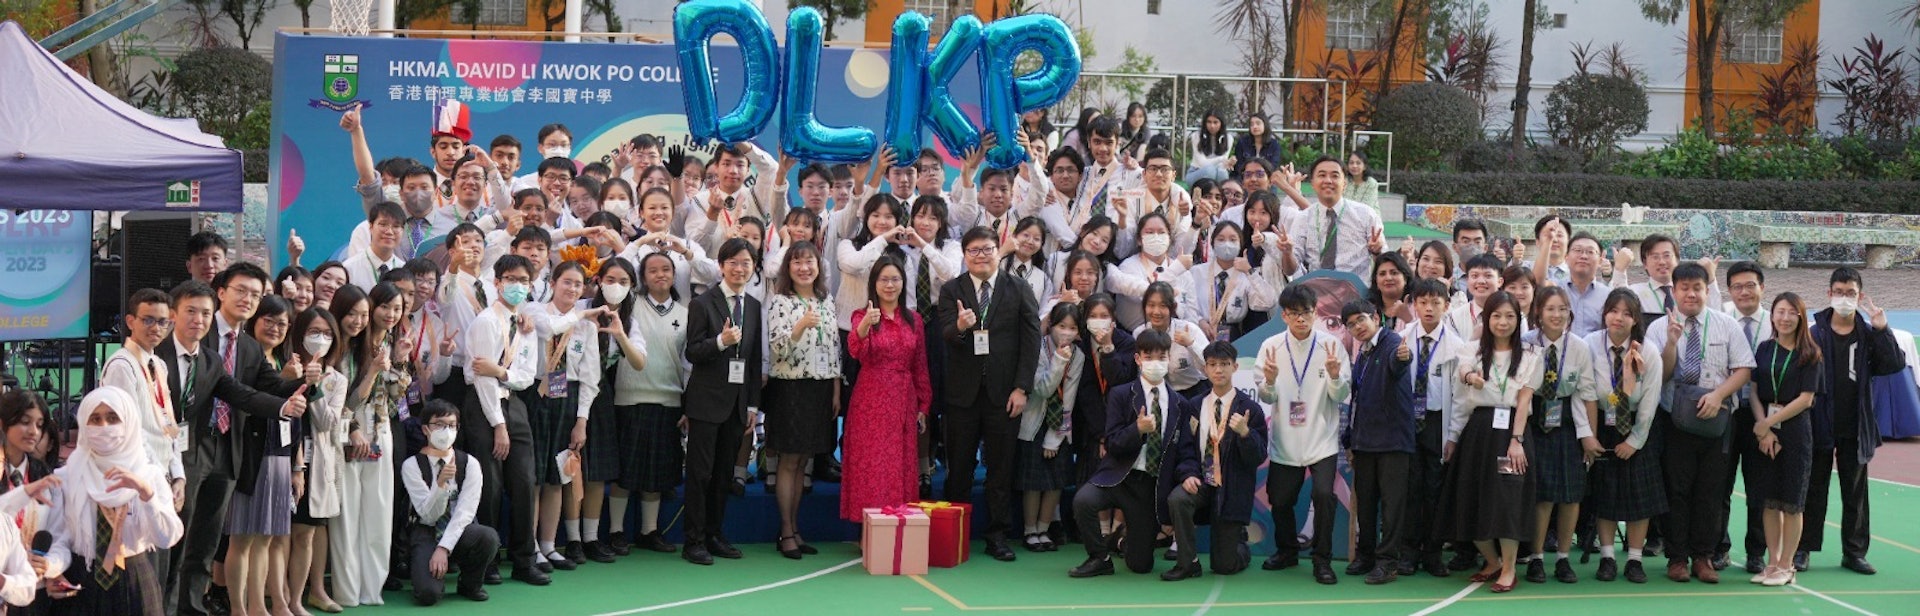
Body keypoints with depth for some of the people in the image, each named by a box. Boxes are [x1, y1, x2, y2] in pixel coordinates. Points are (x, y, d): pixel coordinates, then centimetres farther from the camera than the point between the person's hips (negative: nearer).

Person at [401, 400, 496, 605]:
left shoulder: (470, 463, -2)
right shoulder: (412, 466, -6)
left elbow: (465, 511, -11)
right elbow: (428, 515, -13)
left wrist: (444, 547, -24)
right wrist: (441, 483, -31)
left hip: (461, 531, 2)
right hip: (427, 534, -2)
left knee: (489, 536, -34)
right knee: (428, 594, -29)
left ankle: (470, 584, -2)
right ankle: (438, 572, 12)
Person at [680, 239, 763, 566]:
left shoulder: (754, 307, 12)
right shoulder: (703, 303, -5)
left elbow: (755, 359, 14)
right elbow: (692, 353, -8)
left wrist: (753, 405, 12)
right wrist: (721, 341, -26)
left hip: (737, 400, 5)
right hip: (707, 400, -5)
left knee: (724, 472, 9)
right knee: (700, 472, -3)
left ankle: (714, 535, 17)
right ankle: (694, 541, 1)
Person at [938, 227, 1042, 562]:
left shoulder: (1019, 290, 3)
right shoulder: (951, 291, 4)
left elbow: (1032, 339, 0)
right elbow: (945, 336, -9)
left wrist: (1021, 388, -7)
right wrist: (959, 326, -33)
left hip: (1004, 392, 0)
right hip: (963, 392, 0)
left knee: (1001, 467, 3)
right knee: (959, 467, 5)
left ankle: (997, 535, 9)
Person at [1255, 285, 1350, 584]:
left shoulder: (1331, 345, -5)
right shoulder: (1271, 346, -1)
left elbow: (1341, 396, -4)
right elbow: (1267, 398, 0)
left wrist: (1334, 375, -24)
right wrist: (1269, 381, -21)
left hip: (1322, 440, -2)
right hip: (1284, 441, 2)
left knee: (1323, 494, -18)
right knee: (1279, 500, 8)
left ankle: (1322, 560, -3)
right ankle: (1288, 551, 34)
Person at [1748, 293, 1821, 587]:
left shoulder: (1810, 354, -2)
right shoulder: (1764, 349, 7)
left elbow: (1806, 398, -8)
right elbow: (1753, 392, 3)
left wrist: (1769, 423, -11)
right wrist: (1764, 430, -9)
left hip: (1795, 430, -3)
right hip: (1764, 430, 3)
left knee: (1791, 502, 1)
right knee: (1769, 500, 6)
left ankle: (1786, 566, 8)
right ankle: (1772, 562, 14)